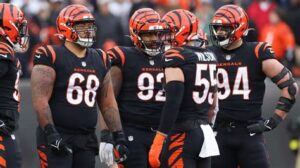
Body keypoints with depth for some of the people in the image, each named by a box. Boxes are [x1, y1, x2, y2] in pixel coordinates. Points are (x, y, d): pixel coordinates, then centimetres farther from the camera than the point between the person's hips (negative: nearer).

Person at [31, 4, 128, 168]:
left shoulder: (100, 60, 14)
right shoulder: (51, 57, -7)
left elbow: (108, 103, 17)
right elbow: (40, 100, -13)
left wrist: (119, 135, 10)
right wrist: (51, 134, -19)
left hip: (86, 139, 7)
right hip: (57, 136, -7)